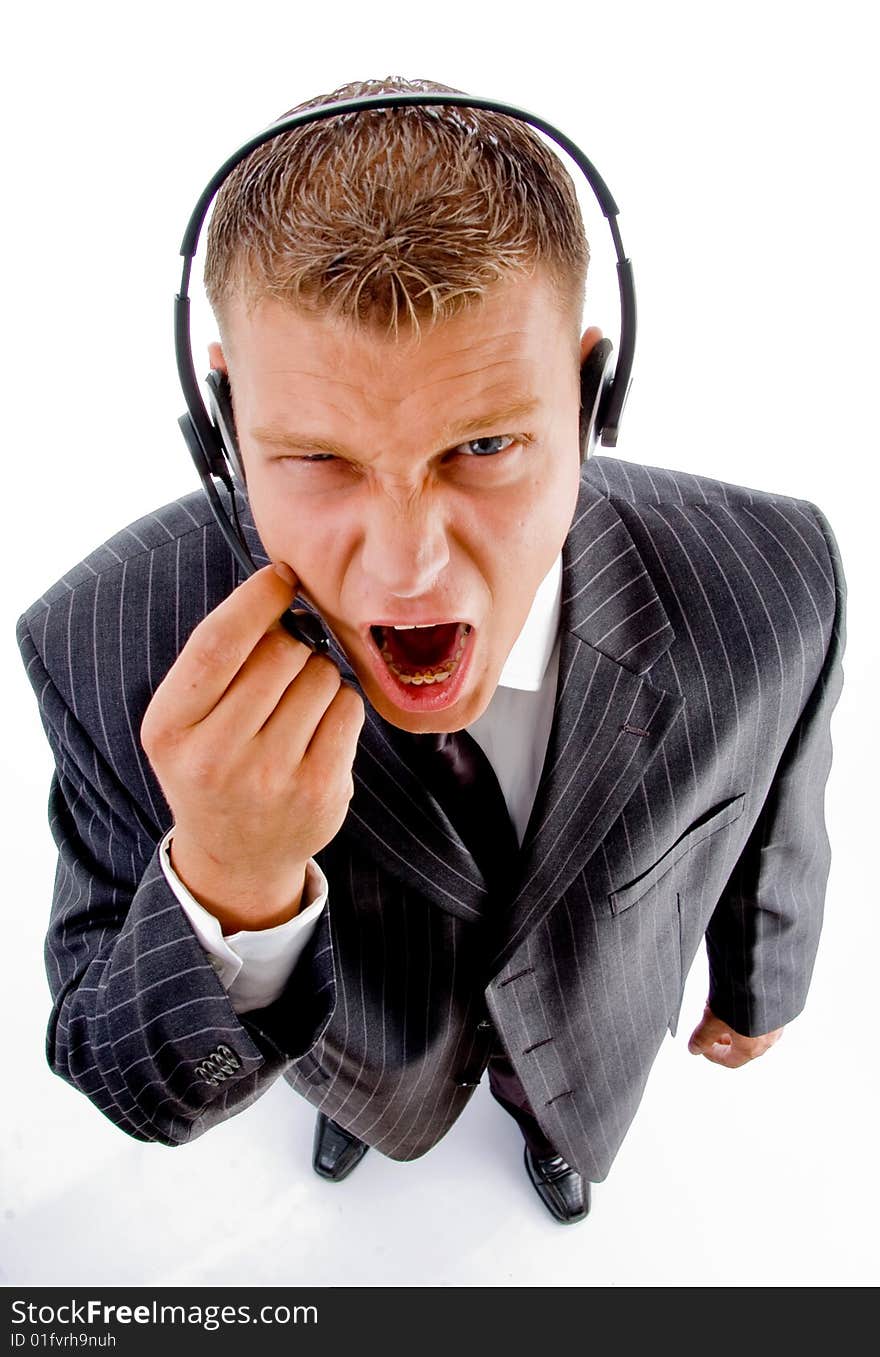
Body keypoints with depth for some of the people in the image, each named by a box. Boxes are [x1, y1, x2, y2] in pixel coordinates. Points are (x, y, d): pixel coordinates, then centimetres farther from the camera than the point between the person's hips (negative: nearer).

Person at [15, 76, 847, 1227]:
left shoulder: (772, 583, -37)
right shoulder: (104, 647, -40)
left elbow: (772, 827, -14)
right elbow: (147, 1093, -29)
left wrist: (758, 990, 5)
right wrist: (229, 886, -52)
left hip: (597, 1013, 2)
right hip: (360, 1017, 0)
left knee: (563, 1094, 37)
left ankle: (540, 1119, 78)